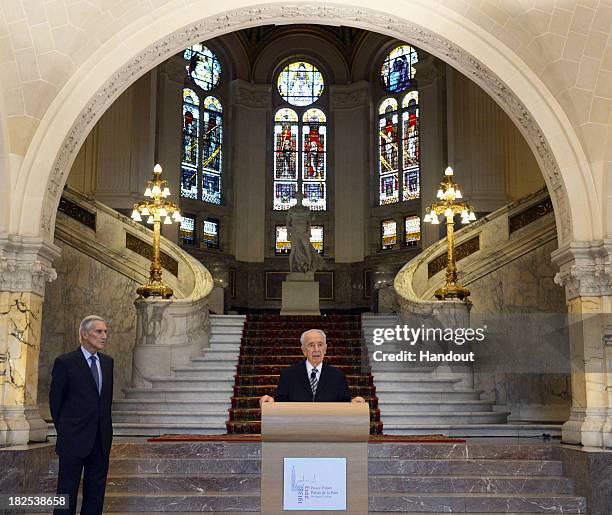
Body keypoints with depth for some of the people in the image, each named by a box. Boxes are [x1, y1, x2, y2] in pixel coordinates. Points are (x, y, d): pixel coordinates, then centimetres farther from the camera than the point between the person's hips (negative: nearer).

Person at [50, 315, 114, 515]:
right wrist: (63, 430, 5)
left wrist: (105, 426, 12)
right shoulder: (65, 362, -7)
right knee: (68, 491, 2)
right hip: (74, 439, -5)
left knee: (95, 491, 10)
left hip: (101, 439, 5)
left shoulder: (107, 362, 9)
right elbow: (55, 400, -1)